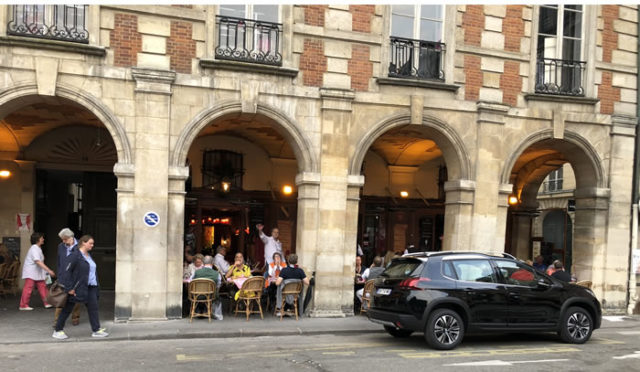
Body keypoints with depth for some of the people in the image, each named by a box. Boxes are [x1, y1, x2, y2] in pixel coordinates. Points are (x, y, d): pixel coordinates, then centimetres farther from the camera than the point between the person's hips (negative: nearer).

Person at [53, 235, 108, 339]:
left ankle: (96, 330, 8)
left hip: (90, 287, 8)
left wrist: (95, 286, 14)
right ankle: (58, 331, 19)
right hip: (77, 288, -7)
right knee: (67, 309, 6)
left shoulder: (89, 256, 12)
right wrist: (69, 288, -19)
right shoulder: (74, 256, -14)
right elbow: (67, 272, -17)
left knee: (93, 308, 3)